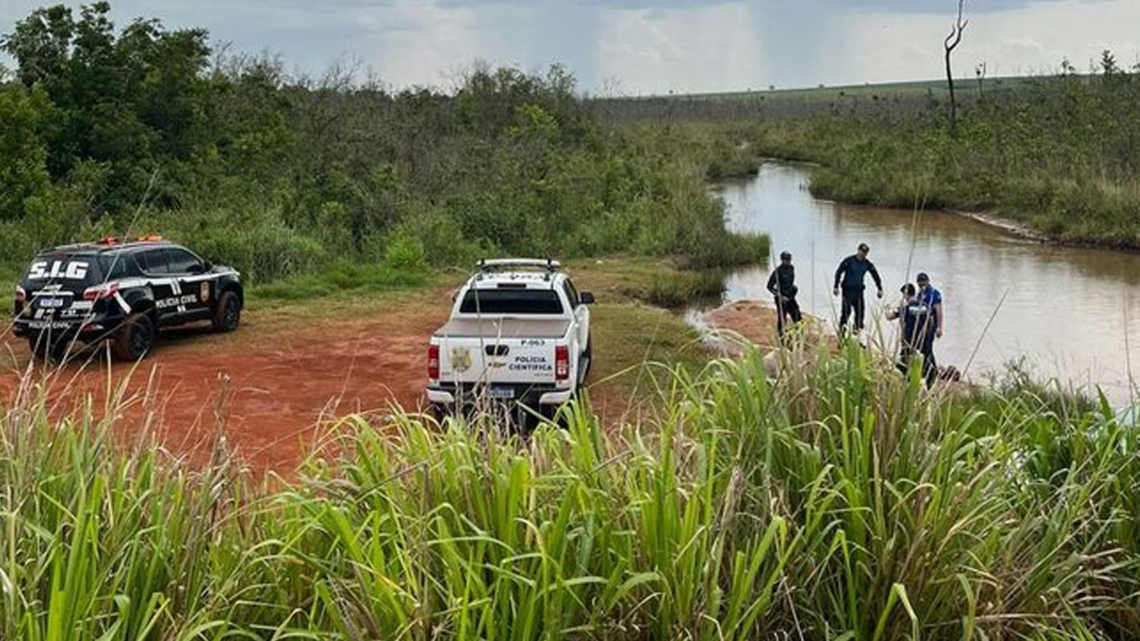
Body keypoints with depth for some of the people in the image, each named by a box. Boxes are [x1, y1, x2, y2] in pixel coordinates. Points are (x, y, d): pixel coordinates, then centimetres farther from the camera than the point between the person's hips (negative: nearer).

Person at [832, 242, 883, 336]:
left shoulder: (867, 263, 5)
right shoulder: (849, 261, -8)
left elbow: (875, 275, 17)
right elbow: (839, 272, -5)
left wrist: (879, 288, 17)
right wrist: (836, 287, -8)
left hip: (859, 291, 4)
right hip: (848, 290, -4)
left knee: (860, 310, 0)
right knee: (846, 310, -11)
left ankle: (858, 328, 10)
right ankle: (842, 328, -6)